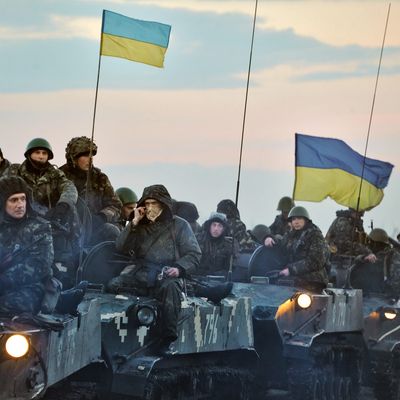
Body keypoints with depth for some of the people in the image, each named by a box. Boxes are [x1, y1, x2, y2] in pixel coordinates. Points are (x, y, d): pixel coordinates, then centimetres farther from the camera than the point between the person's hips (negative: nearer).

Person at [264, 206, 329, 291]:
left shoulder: (315, 235, -2)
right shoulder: (291, 235, 17)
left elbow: (314, 261, -13)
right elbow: (281, 241, 40)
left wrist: (291, 269, -15)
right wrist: (270, 238, 16)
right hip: (293, 278, 7)